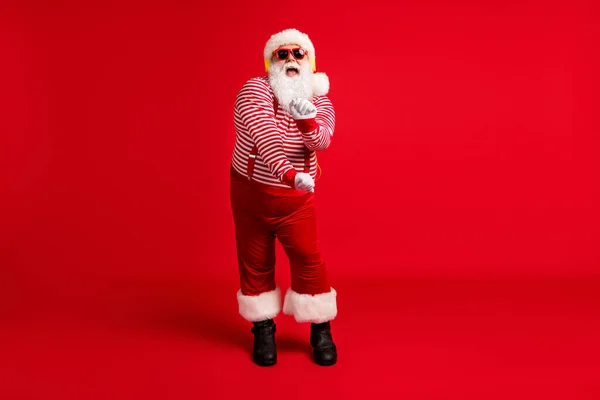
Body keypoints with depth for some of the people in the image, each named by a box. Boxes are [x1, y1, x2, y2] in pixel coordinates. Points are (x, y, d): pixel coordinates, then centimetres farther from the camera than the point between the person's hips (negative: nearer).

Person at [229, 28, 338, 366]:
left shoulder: (320, 102, -2)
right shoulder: (255, 91, -13)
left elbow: (322, 141, -21)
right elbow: (264, 138, -29)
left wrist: (306, 119, -43)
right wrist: (290, 174, -44)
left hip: (296, 198, 1)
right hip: (250, 192, -1)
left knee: (309, 260, -1)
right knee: (256, 263, 7)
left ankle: (322, 332, 17)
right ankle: (264, 330, 25)